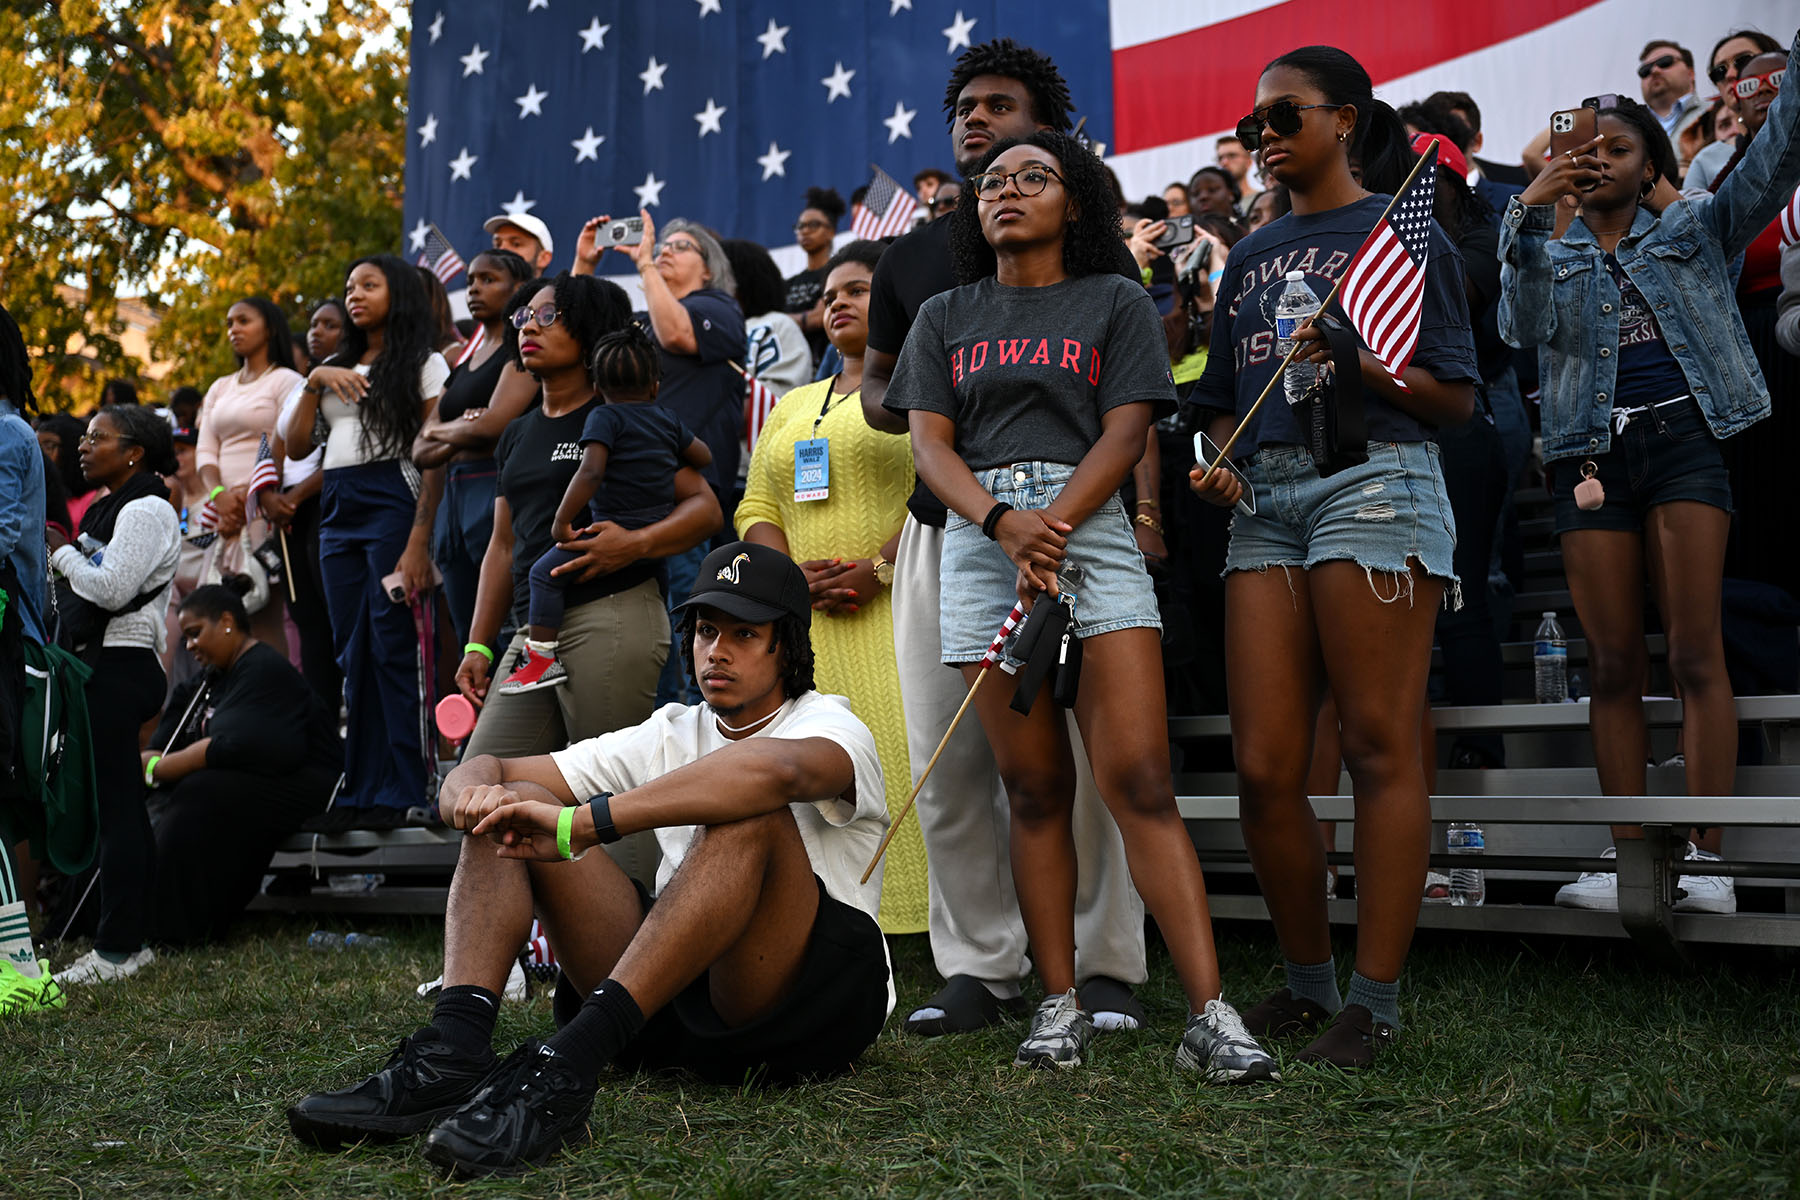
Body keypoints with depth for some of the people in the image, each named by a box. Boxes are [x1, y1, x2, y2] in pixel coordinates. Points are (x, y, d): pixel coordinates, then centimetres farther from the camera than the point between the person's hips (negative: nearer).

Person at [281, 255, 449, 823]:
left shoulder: (424, 363, 4)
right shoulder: (336, 365, 22)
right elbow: (294, 441, 13)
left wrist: (419, 541, -15)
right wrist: (314, 381, -1)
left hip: (393, 503, -6)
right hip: (337, 510, 6)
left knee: (394, 647, -9)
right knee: (352, 652, 5)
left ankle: (403, 793, -6)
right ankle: (360, 791, 9)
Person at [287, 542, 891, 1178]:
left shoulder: (832, 726, -3)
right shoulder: (670, 736, 14)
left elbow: (777, 768, -33)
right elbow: (480, 771, 10)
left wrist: (580, 823, -36)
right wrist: (475, 792, -17)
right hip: (670, 1010, 5)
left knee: (748, 813, -32)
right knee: (513, 810, -4)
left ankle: (563, 1069, -42)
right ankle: (450, 1055, -28)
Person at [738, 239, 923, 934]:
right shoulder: (794, 406, 25)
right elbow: (756, 509, 18)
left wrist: (879, 570, -16)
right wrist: (795, 574, -2)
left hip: (896, 611, -5)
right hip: (808, 620, 6)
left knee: (899, 754, -14)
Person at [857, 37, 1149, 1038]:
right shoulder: (913, 258, 18)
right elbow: (875, 386, 23)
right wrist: (893, 400, -1)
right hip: (944, 529, 4)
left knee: (1079, 754, -6)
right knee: (946, 762, 2)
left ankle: (1106, 968, 6)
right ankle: (981, 968, 13)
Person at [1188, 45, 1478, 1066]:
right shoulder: (1252, 255, 23)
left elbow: (1457, 397, 0)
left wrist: (1357, 362, -16)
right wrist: (1218, 463, 6)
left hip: (1374, 478, -6)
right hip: (1268, 497, 6)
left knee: (1382, 749, -5)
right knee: (1265, 765, 0)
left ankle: (1377, 998, 0)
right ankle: (1310, 981, 15)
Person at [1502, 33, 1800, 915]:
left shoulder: (1692, 230, 17)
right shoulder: (1552, 254, 18)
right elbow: (1524, 327, -2)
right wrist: (1530, 215, -13)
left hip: (1682, 440, -2)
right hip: (1592, 453, 2)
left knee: (1696, 652, -9)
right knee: (1613, 662, 0)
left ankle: (1706, 858, -10)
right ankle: (1627, 857, 3)